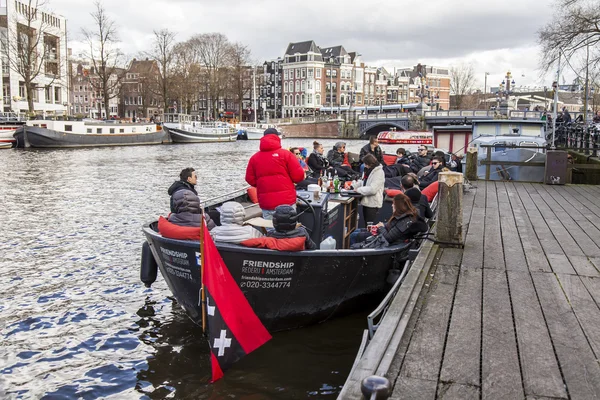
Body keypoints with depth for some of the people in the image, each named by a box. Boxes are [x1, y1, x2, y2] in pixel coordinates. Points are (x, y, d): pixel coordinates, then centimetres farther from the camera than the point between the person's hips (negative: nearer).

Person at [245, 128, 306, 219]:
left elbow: (250, 180, 8)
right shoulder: (285, 154, -3)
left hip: (266, 203, 2)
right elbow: (298, 176, -5)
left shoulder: (254, 158, 5)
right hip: (287, 201, -2)